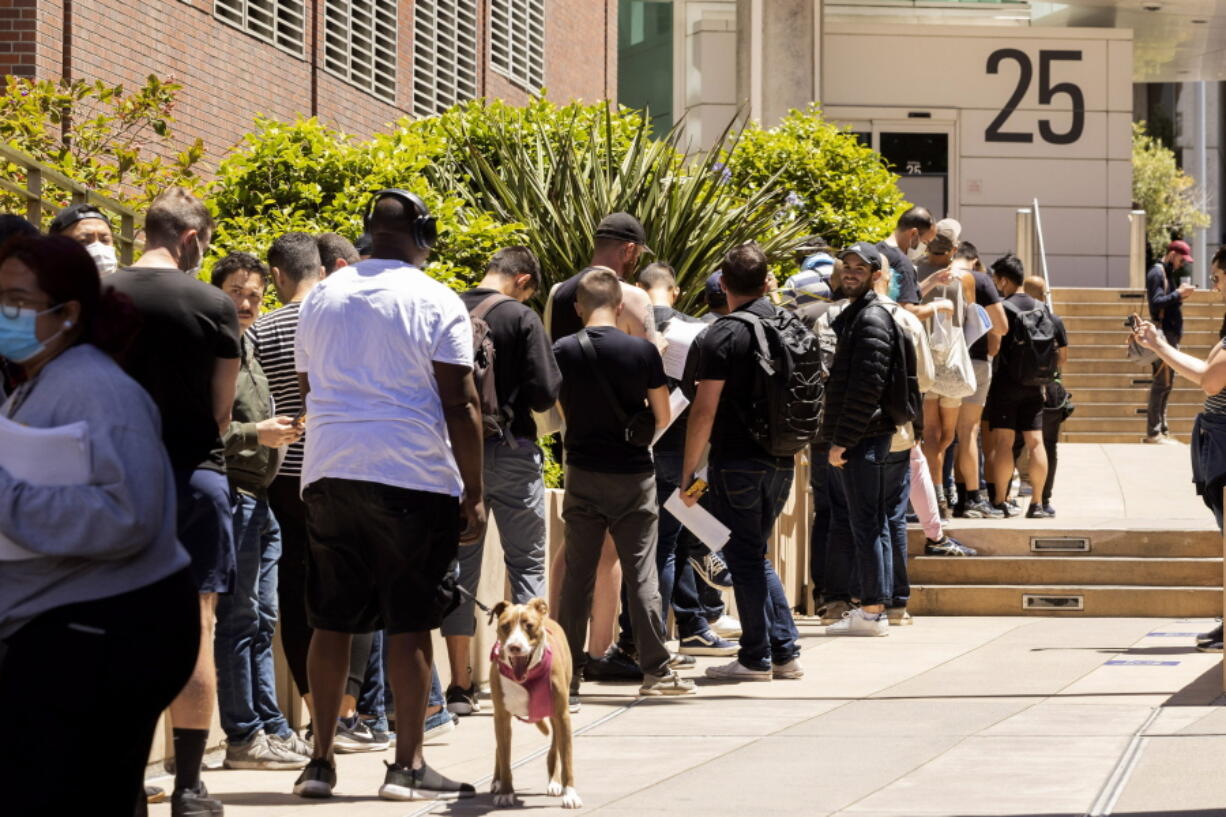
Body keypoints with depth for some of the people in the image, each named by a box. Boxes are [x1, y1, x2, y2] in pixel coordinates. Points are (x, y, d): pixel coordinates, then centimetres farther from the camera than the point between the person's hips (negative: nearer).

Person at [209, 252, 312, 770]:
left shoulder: (243, 348, 20)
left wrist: (280, 431, 14)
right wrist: (255, 435, -19)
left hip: (258, 500, 10)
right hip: (229, 494, -10)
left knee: (262, 620, 12)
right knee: (239, 617, -7)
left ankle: (271, 727, 16)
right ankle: (243, 736, -5)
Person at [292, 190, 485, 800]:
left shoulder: (322, 297, 10)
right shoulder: (437, 303, -5)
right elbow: (459, 403, -7)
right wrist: (474, 492, -3)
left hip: (329, 474, 4)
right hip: (413, 476, -4)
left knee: (331, 621, 9)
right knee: (409, 623, 0)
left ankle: (321, 760, 11)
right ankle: (407, 765, 1)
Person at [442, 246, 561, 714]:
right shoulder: (520, 318, -10)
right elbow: (545, 392, -12)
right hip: (511, 452, -3)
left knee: (460, 564, 8)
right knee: (527, 562, 7)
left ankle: (461, 686, 9)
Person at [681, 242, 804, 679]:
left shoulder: (724, 335, -13)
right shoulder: (791, 325, 7)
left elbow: (705, 410, -15)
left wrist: (688, 470, -9)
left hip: (737, 461, -7)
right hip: (782, 461, 7)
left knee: (744, 557, 2)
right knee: (757, 555, 17)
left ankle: (756, 658, 5)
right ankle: (786, 651, 14)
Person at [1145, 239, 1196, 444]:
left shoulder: (1168, 273, 18)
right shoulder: (1157, 273, -10)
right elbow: (1156, 302, -21)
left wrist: (1179, 295, 1)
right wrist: (1178, 294, -19)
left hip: (1171, 334, 10)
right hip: (1164, 334, -10)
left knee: (1166, 384, 12)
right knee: (1162, 383, -9)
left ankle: (1161, 429, 16)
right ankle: (1154, 432, -9)